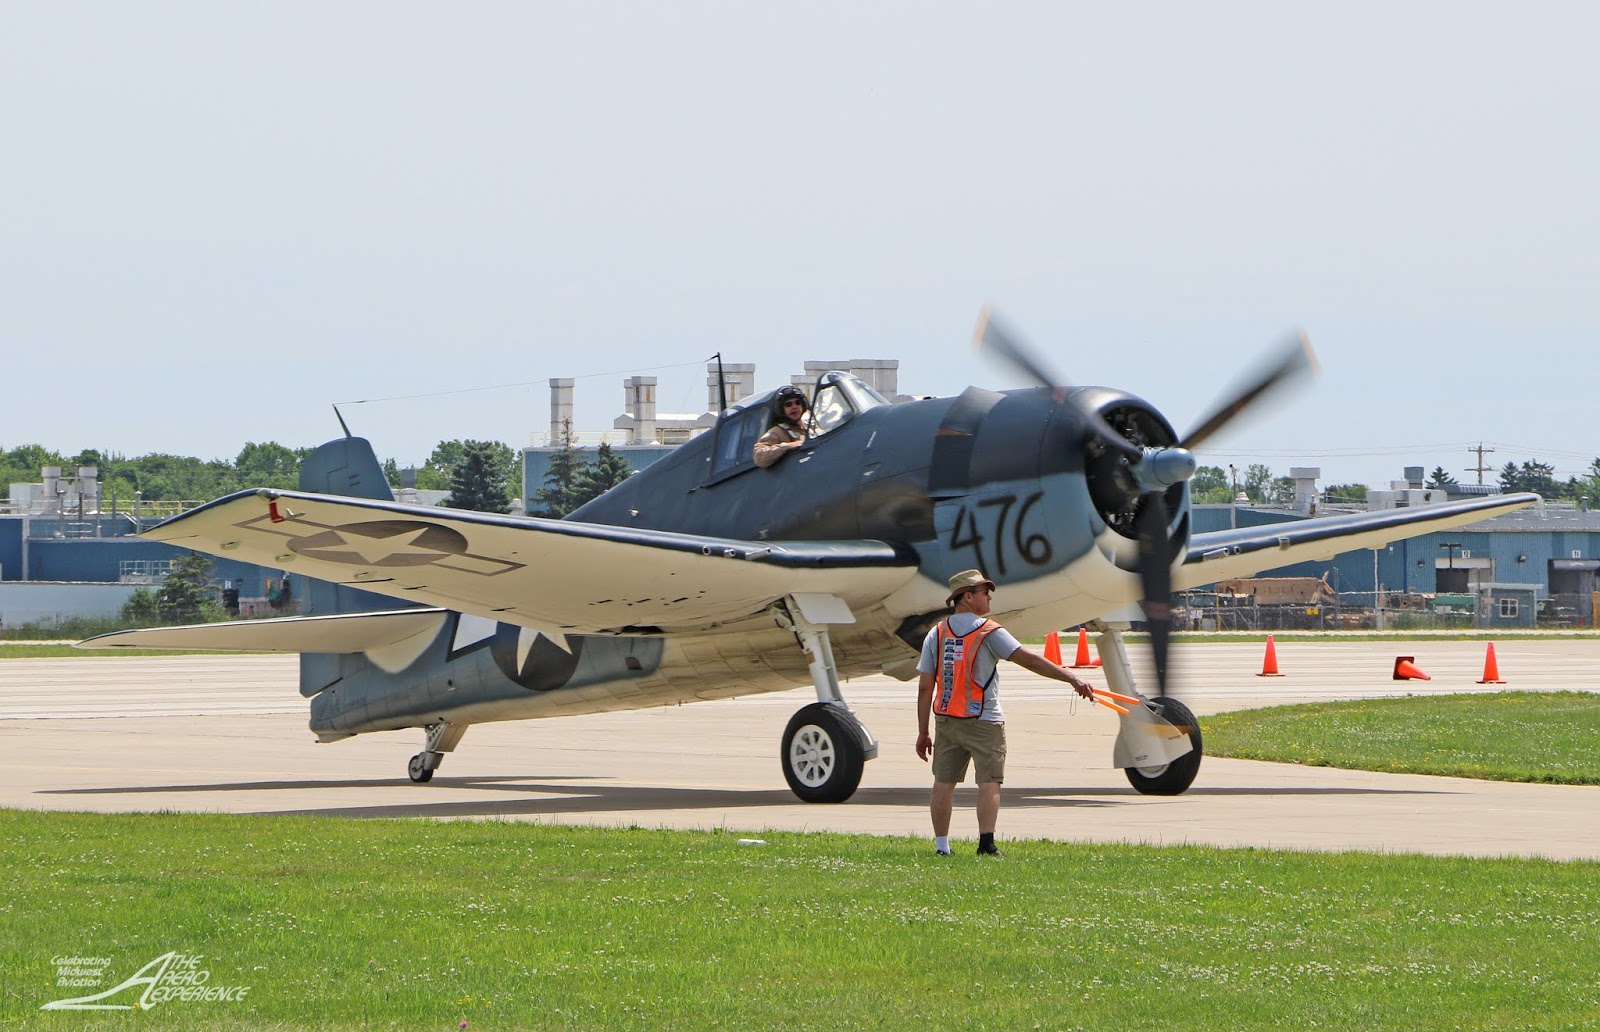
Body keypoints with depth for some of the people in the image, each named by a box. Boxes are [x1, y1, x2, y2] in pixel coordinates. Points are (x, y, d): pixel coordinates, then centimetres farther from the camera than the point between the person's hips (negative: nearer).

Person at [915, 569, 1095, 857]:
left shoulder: (936, 634, 6)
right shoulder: (989, 632, -7)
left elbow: (925, 687, 5)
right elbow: (1028, 660, -14)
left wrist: (923, 733, 9)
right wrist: (1072, 679, -14)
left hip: (946, 721, 5)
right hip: (983, 722, -5)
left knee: (944, 782, 8)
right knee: (989, 782, -3)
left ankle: (941, 846, 10)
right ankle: (986, 844, -12)